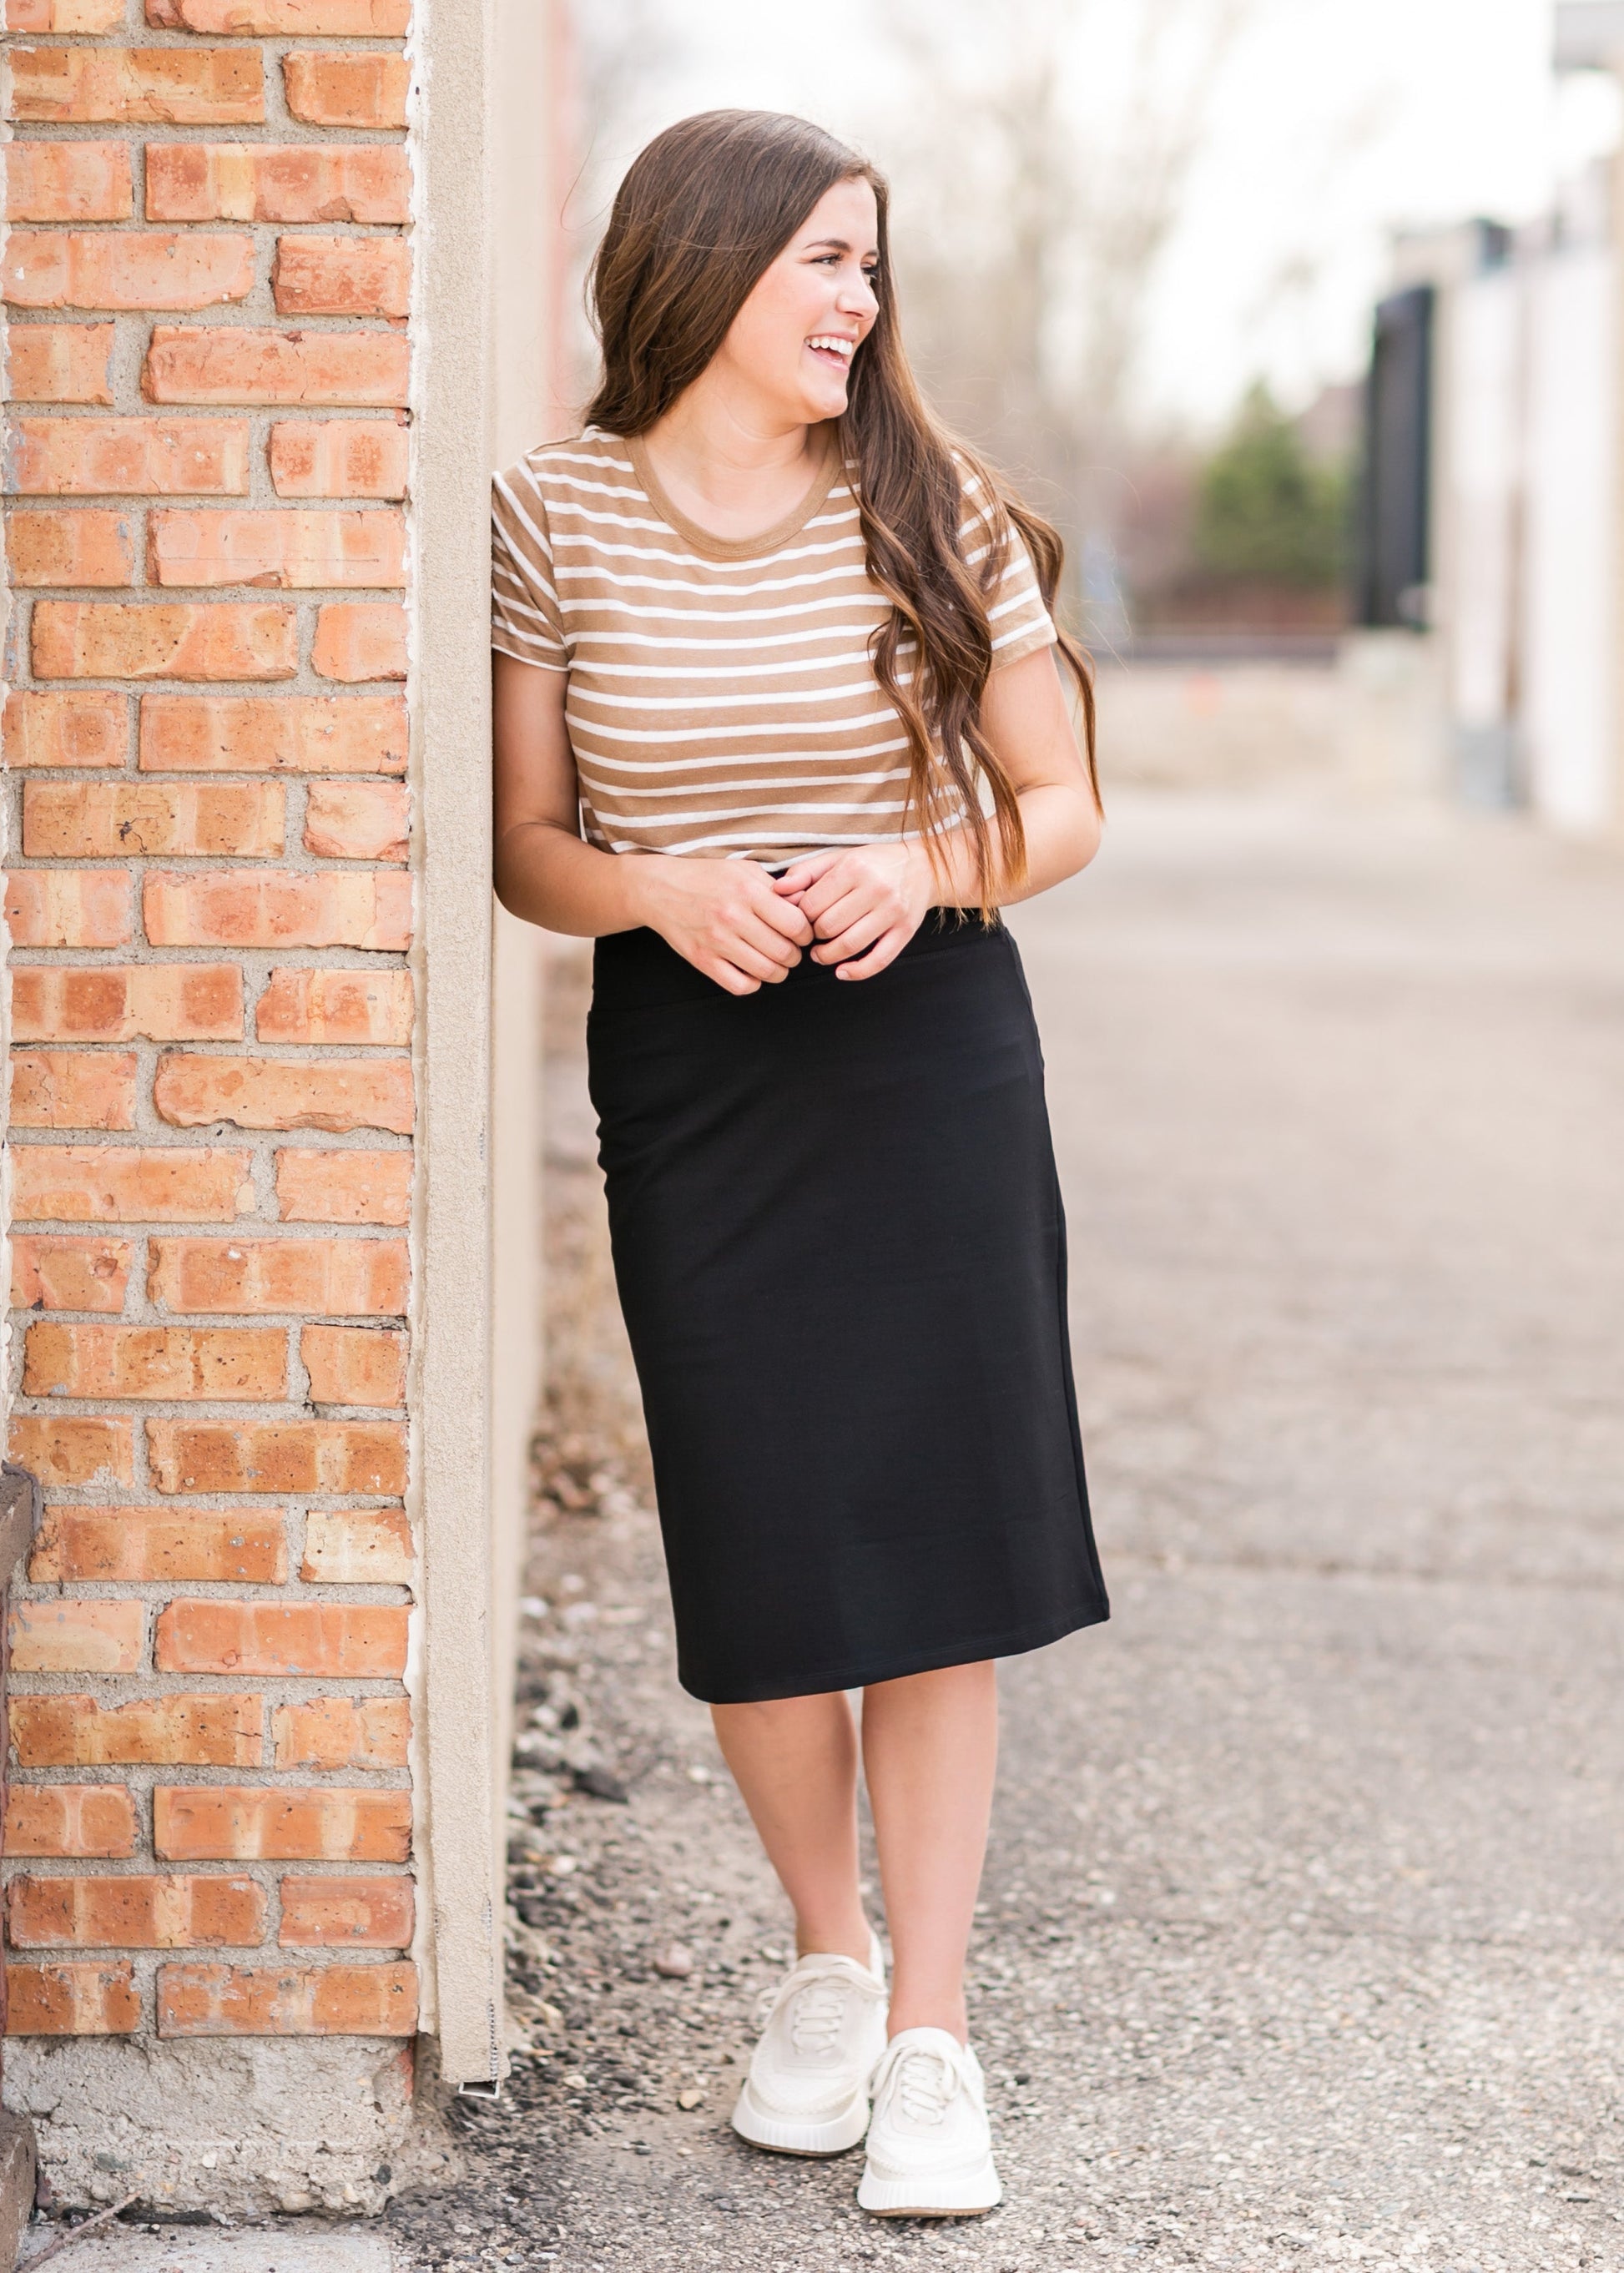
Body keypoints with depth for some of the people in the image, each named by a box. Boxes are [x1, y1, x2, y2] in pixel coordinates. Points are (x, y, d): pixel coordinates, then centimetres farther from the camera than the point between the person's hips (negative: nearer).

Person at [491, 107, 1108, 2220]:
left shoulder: (935, 517, 2)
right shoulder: (557, 517, 0)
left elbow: (1064, 807, 7)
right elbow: (525, 846, 4)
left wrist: (926, 867, -12)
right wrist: (662, 891, -16)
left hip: (928, 1043, 0)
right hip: (688, 1067, 0)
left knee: (931, 1538, -2)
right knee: (755, 1560, 0)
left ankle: (929, 2034, 7)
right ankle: (827, 1955, 26)